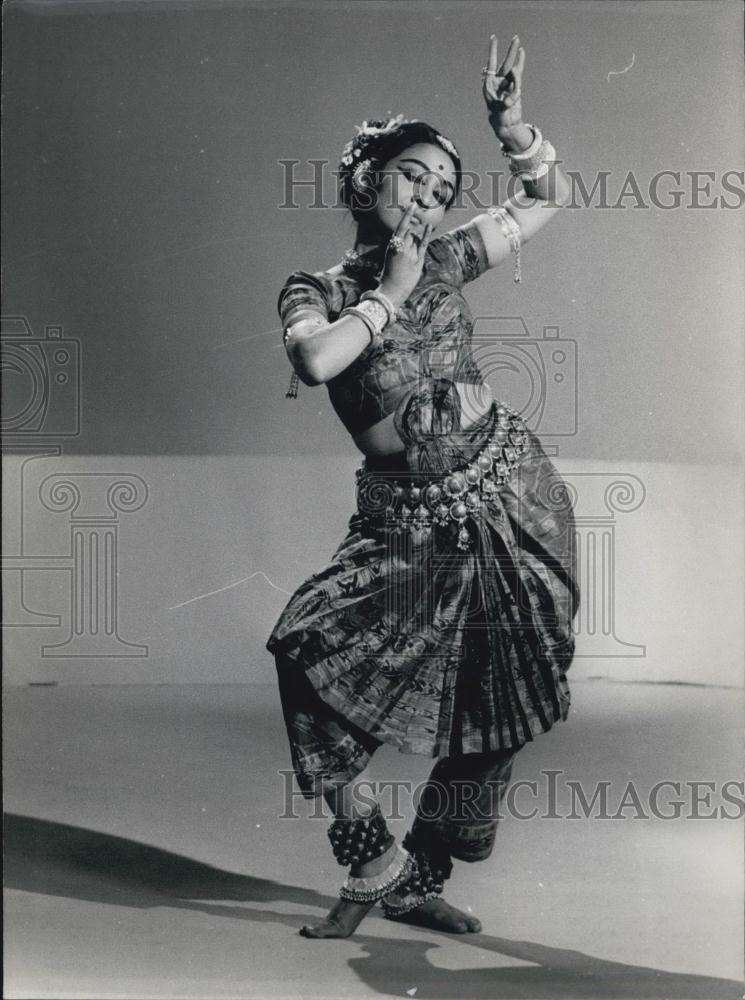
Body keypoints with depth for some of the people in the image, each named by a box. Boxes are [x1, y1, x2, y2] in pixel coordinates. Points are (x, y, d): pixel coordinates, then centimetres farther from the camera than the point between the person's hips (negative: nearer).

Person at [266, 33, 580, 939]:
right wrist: (391, 294, -14)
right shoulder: (312, 292, -2)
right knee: (310, 646, -22)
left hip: (505, 497, 2)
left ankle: (412, 877, 23)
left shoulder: (442, 263, 4)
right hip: (405, 521, -1)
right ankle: (376, 853, -6)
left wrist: (508, 121, -3)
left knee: (487, 707, 4)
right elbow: (315, 361, -25)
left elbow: (549, 196, 12)